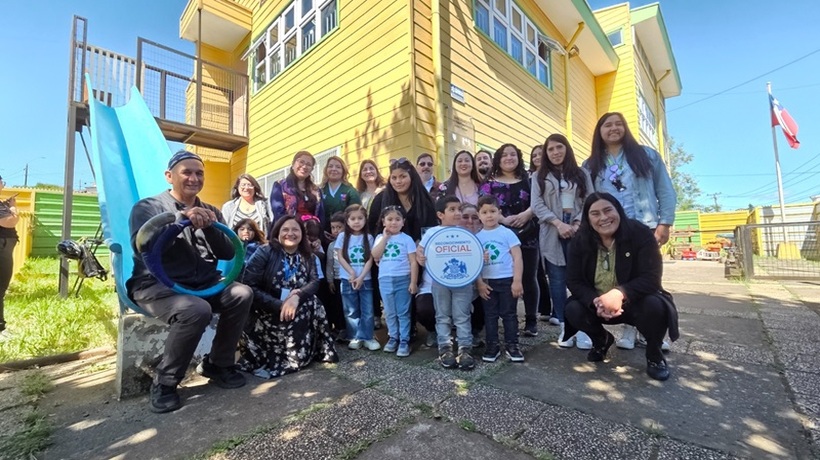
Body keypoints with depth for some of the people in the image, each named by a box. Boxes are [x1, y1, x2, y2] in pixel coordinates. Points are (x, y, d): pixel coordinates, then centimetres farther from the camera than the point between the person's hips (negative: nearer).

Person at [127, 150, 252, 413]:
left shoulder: (211, 212, 15)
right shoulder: (147, 207, 3)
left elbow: (228, 253, 3)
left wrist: (209, 228, -15)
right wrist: (181, 218, -27)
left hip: (203, 285, 5)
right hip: (156, 285, -4)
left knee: (242, 294, -23)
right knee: (196, 310, -34)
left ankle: (217, 364, -2)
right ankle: (164, 383, -9)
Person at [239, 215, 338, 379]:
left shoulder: (308, 257, 5)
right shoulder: (265, 252, -7)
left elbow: (315, 282, -9)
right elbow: (249, 286, -16)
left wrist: (297, 296, -31)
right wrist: (279, 305, -25)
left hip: (298, 310, 4)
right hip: (264, 312, -4)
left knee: (313, 304, -22)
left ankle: (301, 354, -6)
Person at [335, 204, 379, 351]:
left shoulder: (369, 238, 1)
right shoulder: (342, 236, 0)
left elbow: (370, 260, -3)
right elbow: (340, 257, -4)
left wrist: (361, 277, -13)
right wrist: (352, 274, -13)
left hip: (365, 279, 1)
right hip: (347, 279, 0)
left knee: (367, 310, 4)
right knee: (351, 311, 8)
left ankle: (367, 337, 16)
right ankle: (355, 337, 20)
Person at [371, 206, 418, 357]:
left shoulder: (407, 239, -2)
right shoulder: (380, 238, 7)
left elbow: (413, 262, -4)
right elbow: (376, 256, -10)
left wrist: (413, 282, -10)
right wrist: (385, 236, -9)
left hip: (403, 279, -3)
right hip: (385, 280, 3)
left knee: (403, 312, 4)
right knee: (390, 312, 14)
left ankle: (404, 340, 14)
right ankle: (393, 337, 28)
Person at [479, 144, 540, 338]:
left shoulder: (528, 180, 13)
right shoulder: (490, 183, 8)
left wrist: (526, 214, -14)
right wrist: (504, 220, -17)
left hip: (528, 235, 1)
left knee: (529, 277, 3)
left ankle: (531, 320, 13)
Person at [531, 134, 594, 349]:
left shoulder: (581, 174, 14)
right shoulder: (539, 176, 11)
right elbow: (537, 205, 0)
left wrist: (578, 224, -12)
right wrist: (558, 223, -13)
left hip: (579, 231, 1)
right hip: (552, 233, 0)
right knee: (558, 281, 1)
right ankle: (565, 327, 10)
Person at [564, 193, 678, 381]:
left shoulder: (640, 233, -18)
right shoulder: (580, 241, -11)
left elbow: (651, 278, -23)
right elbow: (574, 281, -12)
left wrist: (619, 293, -40)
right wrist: (595, 301, -31)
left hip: (634, 302, -2)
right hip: (597, 304, 2)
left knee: (654, 307, -33)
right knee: (573, 310, -24)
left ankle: (654, 355, 1)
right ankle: (601, 340, 13)